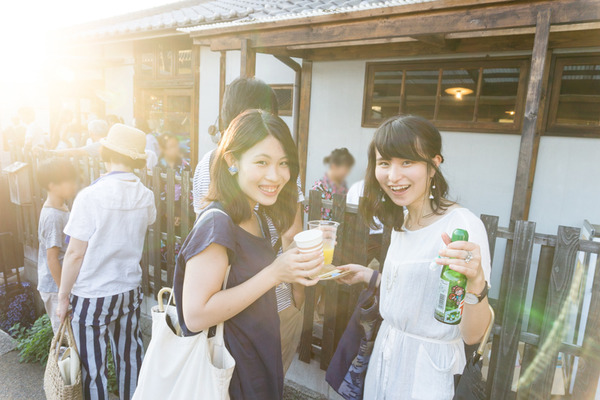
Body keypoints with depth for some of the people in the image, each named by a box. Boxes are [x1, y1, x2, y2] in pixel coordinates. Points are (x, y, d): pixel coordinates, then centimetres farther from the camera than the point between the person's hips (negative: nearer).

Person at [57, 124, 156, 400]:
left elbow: (75, 254, -15)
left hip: (92, 296, -4)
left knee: (92, 368, 13)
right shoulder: (146, 196, -5)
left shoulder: (90, 196, -19)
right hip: (130, 289, 5)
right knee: (129, 357, 19)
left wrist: (62, 296, -2)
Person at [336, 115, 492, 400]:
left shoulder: (462, 225, -23)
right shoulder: (402, 221, 2)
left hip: (424, 375, -7)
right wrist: (368, 276, 14)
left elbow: (472, 336, -23)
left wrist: (476, 284, -40)